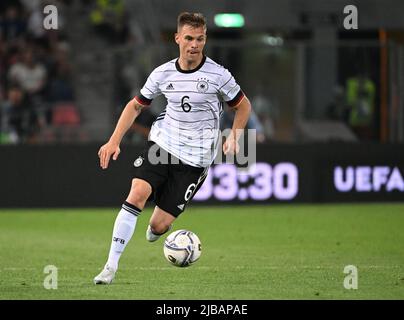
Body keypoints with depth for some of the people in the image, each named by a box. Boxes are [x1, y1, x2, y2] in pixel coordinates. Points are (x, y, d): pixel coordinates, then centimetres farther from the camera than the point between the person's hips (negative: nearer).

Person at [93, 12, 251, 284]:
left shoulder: (218, 75, -9)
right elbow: (136, 105, 12)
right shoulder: (163, 73, -1)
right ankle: (111, 266, -19)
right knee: (137, 194, -23)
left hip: (195, 159, -2)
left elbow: (243, 106, 6)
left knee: (159, 226, -6)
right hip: (162, 144, 2)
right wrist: (114, 141, 2)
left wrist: (234, 137, -10)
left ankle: (155, 231, 35)